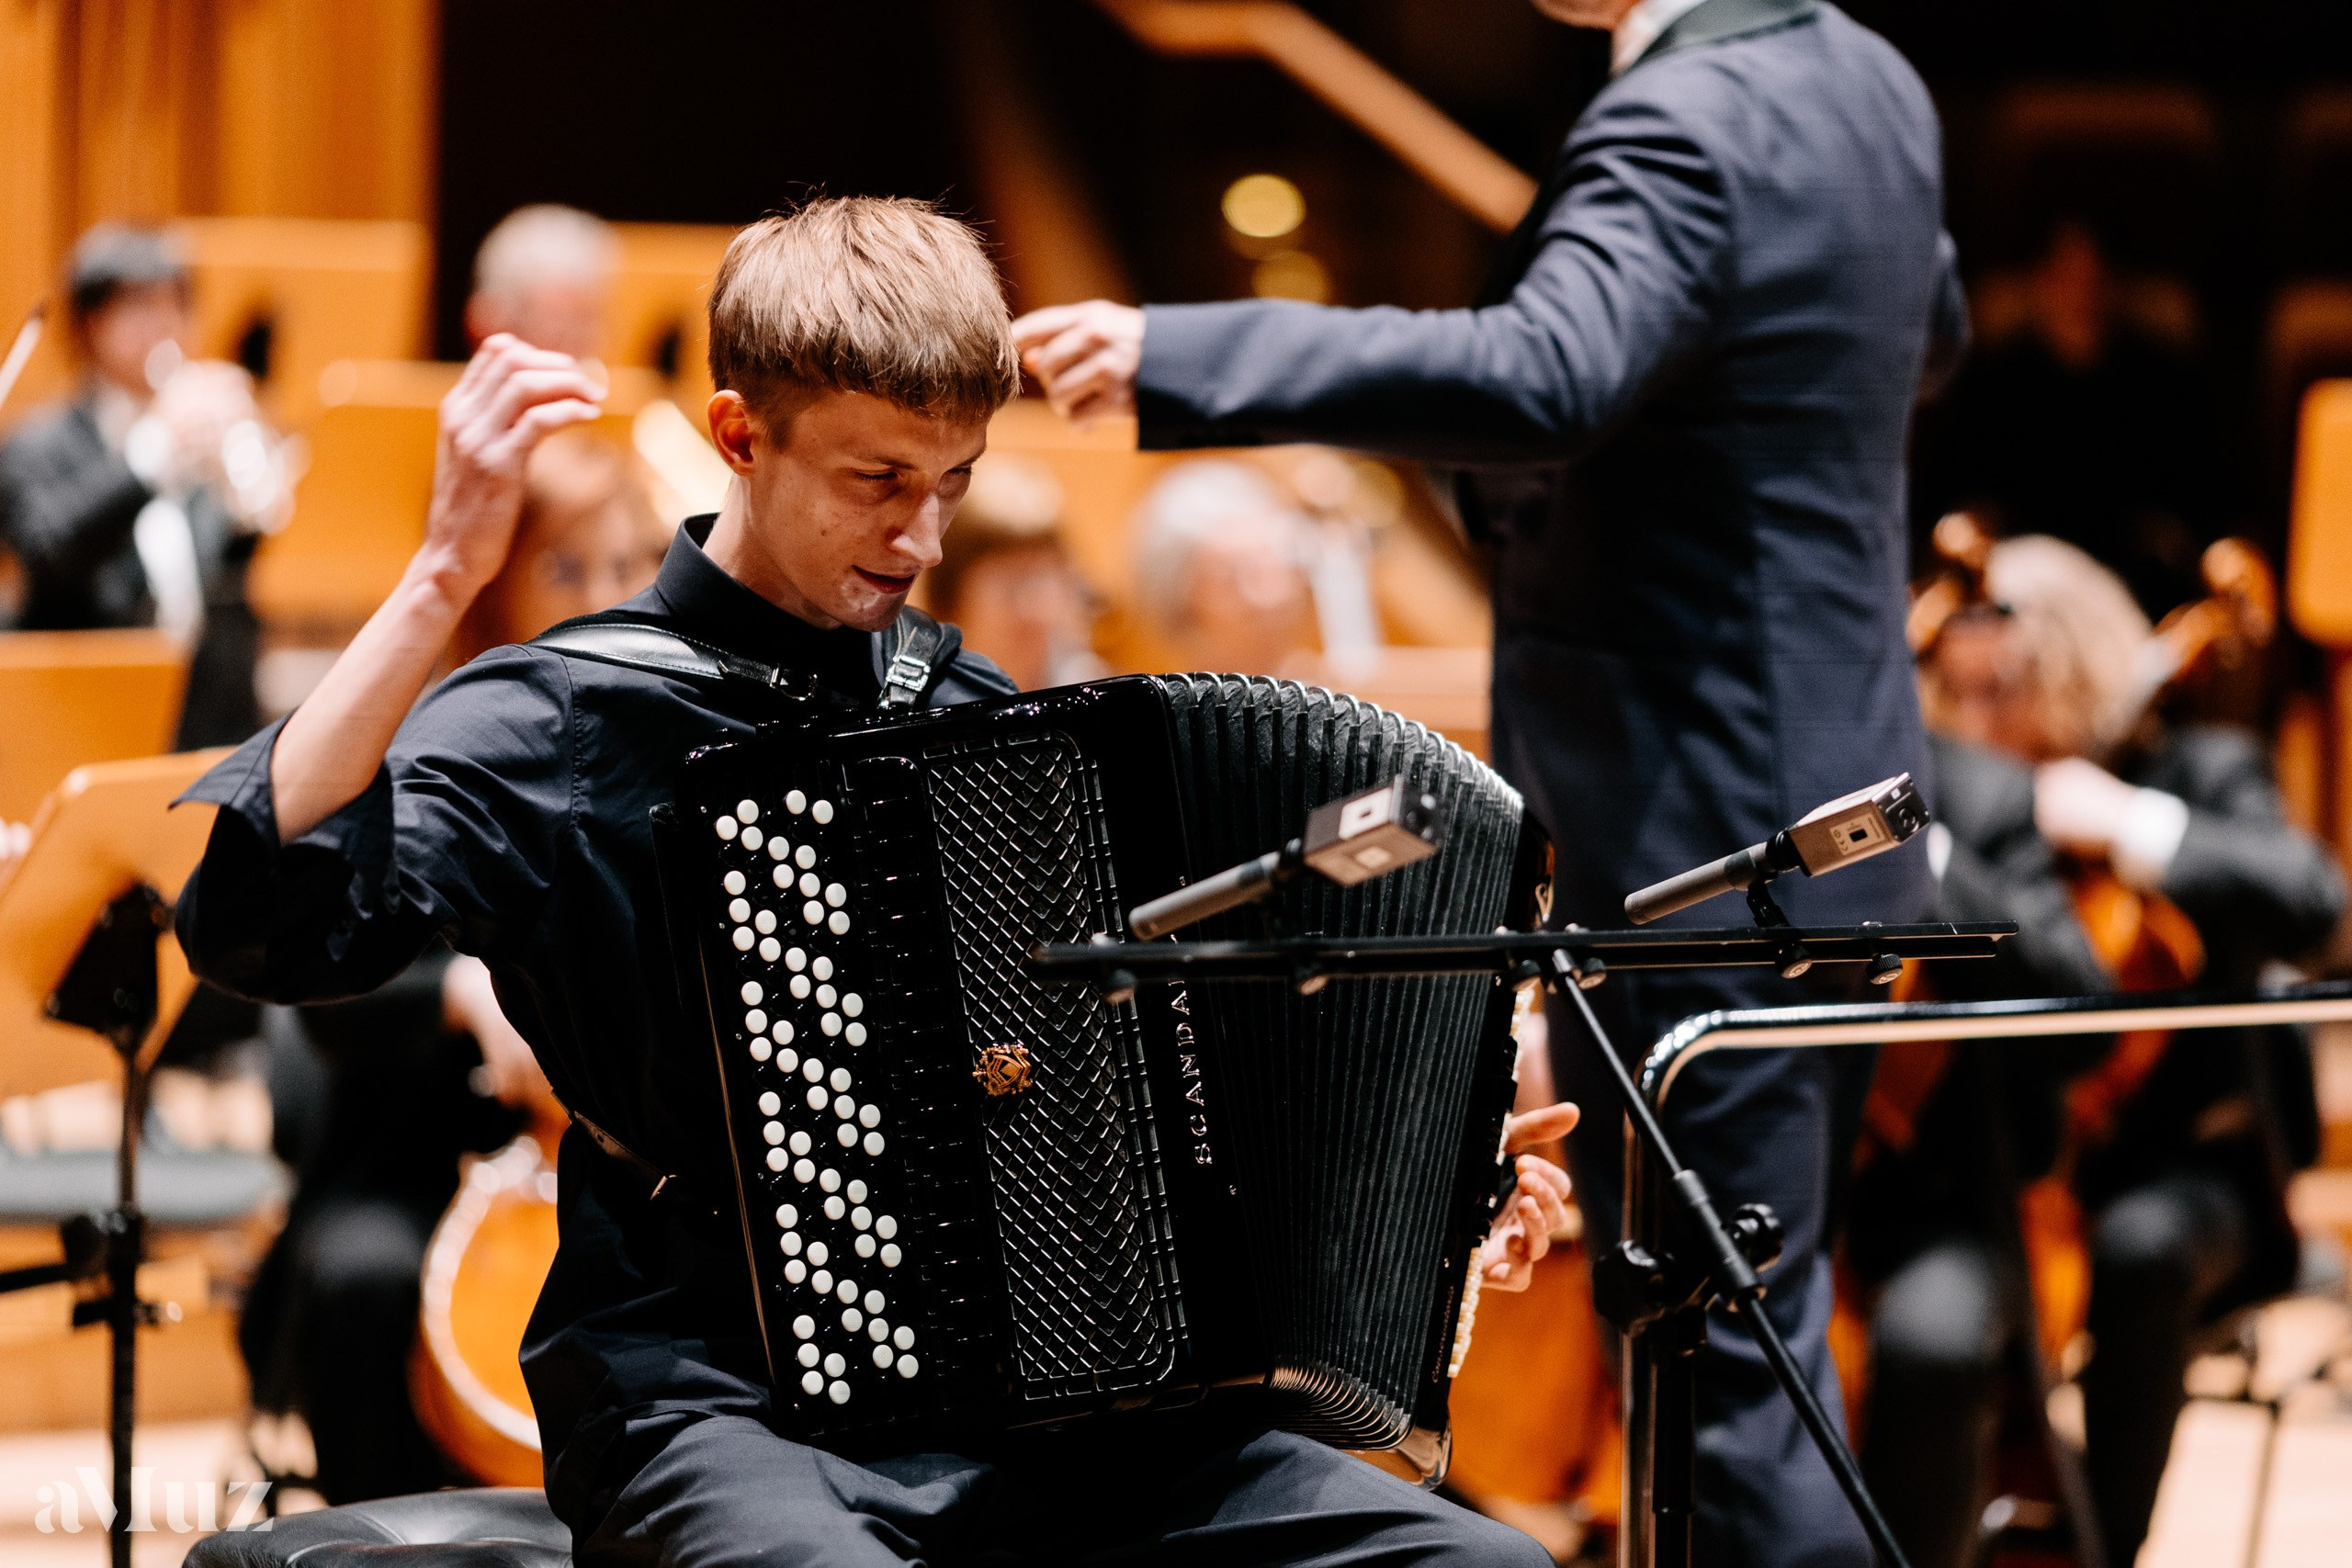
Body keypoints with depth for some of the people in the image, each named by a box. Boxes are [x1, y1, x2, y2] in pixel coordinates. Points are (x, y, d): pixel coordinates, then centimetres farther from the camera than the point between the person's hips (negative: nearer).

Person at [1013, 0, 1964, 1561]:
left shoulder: (1679, 127, -21)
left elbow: (1539, 379, -40)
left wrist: (1176, 356, -41)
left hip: (1691, 845, -10)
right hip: (1844, 806, 10)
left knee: (1720, 1362, -4)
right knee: (1763, 1329, 20)